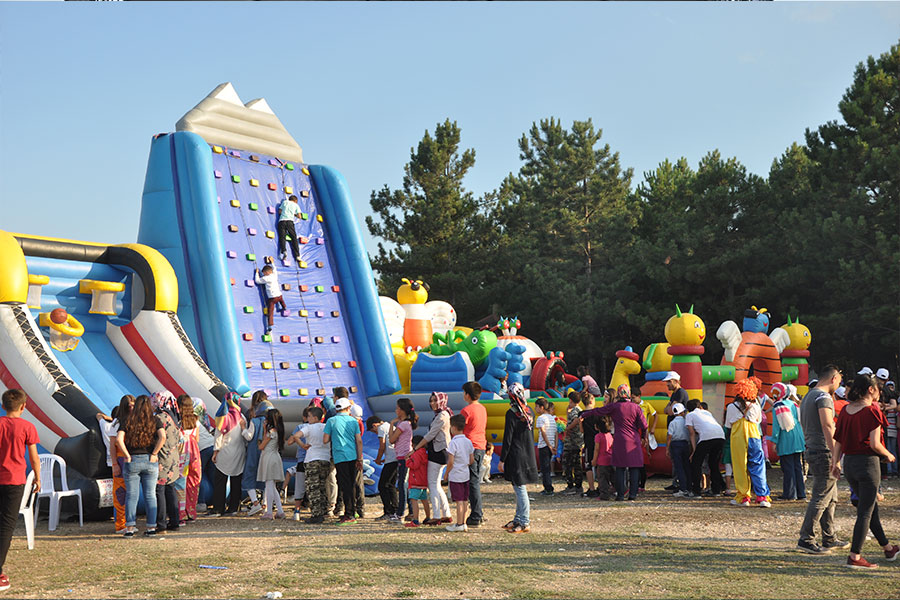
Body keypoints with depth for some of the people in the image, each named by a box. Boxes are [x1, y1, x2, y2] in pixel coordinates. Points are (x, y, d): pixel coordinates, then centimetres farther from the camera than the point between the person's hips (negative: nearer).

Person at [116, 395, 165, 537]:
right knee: (150, 495, 8)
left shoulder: (128, 422, 1)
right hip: (150, 461, 0)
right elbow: (163, 437, -16)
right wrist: (154, 453, -9)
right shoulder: (155, 421, 0)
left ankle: (129, 528, 0)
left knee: (131, 495, 5)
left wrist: (127, 456, -7)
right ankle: (151, 527, 8)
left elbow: (119, 439, -12)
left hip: (132, 461, 0)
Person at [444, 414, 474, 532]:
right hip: (466, 474, 7)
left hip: (455, 476, -7)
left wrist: (446, 473, -5)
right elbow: (472, 460, 8)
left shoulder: (453, 442, -16)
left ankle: (459, 524, 1)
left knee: (459, 501, -3)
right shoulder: (468, 441, 5)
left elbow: (451, 461, -17)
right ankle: (463, 523, 17)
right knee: (465, 500, 11)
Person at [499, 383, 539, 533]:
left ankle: (525, 523, -1)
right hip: (528, 455, 8)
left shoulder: (511, 413, -15)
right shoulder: (529, 411, 7)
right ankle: (518, 520, 24)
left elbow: (507, 439, -15)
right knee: (519, 488, 16)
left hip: (516, 456, -8)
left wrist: (502, 460, -10)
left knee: (520, 488, -4)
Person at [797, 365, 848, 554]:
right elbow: (827, 426, -22)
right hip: (823, 452, -10)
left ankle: (830, 539, 22)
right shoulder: (823, 397, -12)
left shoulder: (807, 397, 20)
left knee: (830, 497, 17)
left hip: (811, 451, 10)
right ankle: (806, 539, -8)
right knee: (821, 497, -8)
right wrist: (835, 455, -26)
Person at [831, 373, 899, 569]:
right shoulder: (872, 411, -13)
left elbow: (838, 441, 6)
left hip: (849, 463, 7)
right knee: (865, 511, 0)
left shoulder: (845, 411, 6)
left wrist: (835, 463, 8)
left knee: (871, 506, 20)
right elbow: (875, 444, -17)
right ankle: (855, 557, -1)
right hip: (867, 463, -7)